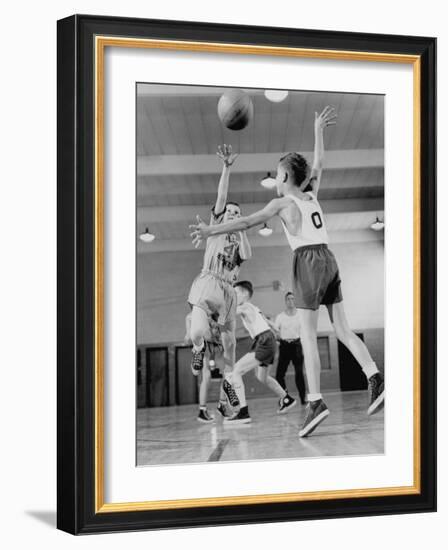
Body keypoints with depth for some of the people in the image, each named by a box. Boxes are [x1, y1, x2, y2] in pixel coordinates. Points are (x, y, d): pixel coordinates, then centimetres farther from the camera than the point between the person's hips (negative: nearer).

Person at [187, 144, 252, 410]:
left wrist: (240, 230, 0)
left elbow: (245, 257, -6)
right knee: (197, 333, -24)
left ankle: (228, 380, 30)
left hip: (228, 290, 4)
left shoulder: (240, 238, 17)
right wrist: (227, 168, -17)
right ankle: (199, 350, 13)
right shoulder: (215, 226, 9)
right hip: (207, 284, -4)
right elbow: (221, 197, -5)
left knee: (230, 341, 8)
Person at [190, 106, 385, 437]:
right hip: (329, 260, 6)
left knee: (309, 337, -7)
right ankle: (375, 378, -6)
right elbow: (318, 166, 33)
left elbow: (246, 223, -10)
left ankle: (316, 402, -13)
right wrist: (319, 131, 44)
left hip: (308, 262, -6)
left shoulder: (282, 202, -1)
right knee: (342, 328, 7)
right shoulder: (311, 195, 15)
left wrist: (211, 231, -11)